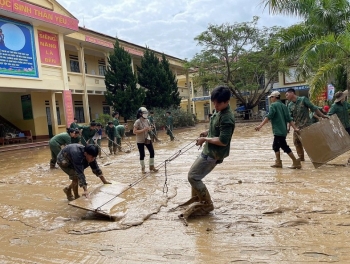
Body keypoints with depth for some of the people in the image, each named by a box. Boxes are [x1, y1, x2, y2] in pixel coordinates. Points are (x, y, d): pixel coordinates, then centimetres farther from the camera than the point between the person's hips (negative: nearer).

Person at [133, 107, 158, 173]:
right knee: (142, 154, 3)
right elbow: (134, 131, -20)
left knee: (152, 152, 6)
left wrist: (149, 129, -8)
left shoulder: (147, 120, 4)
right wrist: (143, 130, -27)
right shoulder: (137, 122, -16)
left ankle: (151, 167, 20)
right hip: (140, 141, -6)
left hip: (147, 139, 6)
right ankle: (143, 168, 21)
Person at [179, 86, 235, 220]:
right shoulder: (218, 111, 6)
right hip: (208, 151, 10)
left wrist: (205, 139, -17)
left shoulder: (227, 118, -24)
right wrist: (207, 132, 9)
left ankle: (207, 204, 9)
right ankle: (197, 199, 35)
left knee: (193, 176, -5)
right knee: (194, 173, 19)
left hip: (214, 154, -10)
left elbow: (223, 141, -27)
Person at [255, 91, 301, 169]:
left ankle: (296, 162, -2)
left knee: (284, 147, -4)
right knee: (275, 146, 17)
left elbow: (268, 117, -20)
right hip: (283, 130, 9)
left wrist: (260, 126, -24)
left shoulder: (273, 105, -8)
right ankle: (278, 162, 21)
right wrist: (295, 128, 3)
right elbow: (289, 119, 9)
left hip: (278, 131, -9)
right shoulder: (284, 106, 16)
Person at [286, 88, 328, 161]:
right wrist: (288, 127, -7)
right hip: (297, 126, 5)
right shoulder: (290, 105, 5)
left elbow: (313, 108, -7)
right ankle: (301, 157, 24)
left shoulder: (303, 99, -8)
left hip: (306, 125, -5)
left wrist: (322, 115, -9)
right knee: (296, 141, 7)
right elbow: (290, 117, 3)